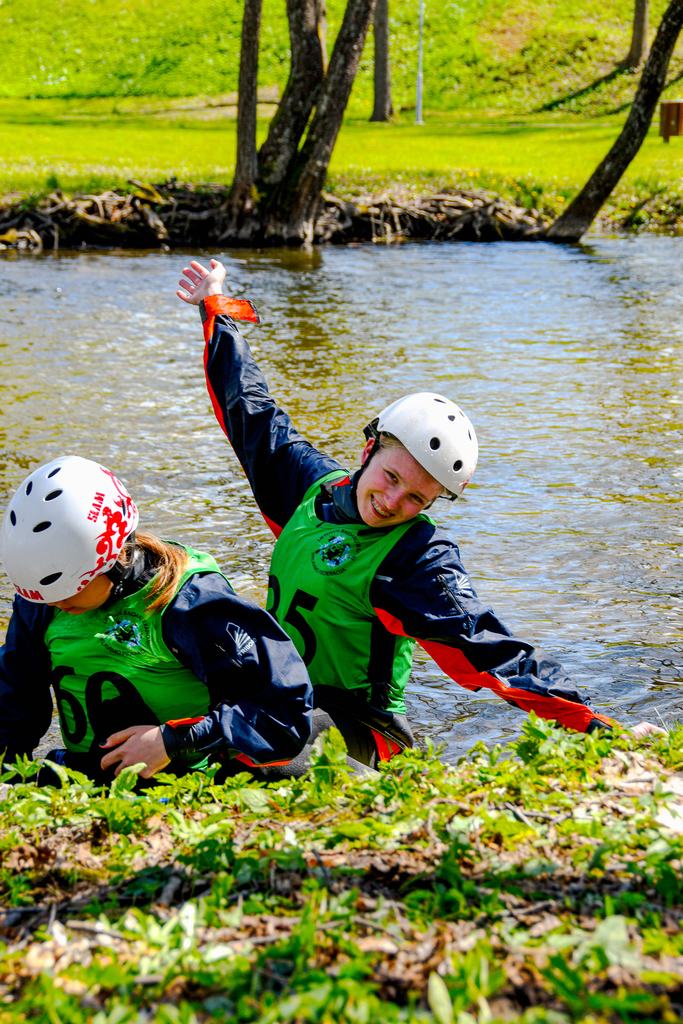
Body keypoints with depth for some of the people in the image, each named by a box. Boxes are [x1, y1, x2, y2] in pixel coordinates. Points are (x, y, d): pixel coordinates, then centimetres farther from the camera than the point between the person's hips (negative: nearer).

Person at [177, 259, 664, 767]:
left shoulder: (422, 558, -14)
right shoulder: (316, 484, 6)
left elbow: (487, 648, -21)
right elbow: (254, 413, 21)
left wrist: (597, 727, -32)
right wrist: (215, 310, 31)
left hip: (353, 735, -7)